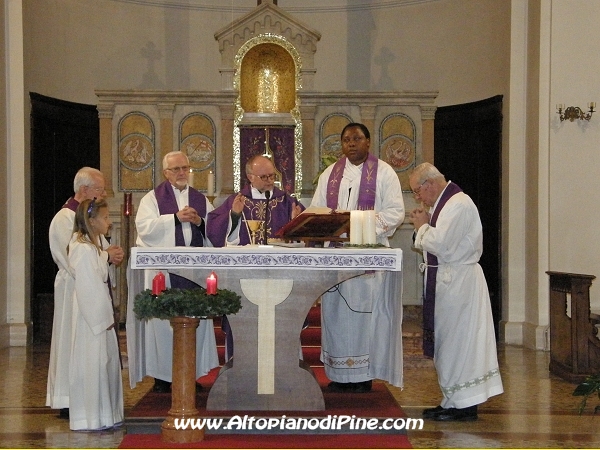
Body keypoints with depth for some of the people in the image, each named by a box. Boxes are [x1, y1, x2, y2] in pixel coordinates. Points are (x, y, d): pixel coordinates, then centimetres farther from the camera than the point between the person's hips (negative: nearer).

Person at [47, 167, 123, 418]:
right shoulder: (64, 219, -13)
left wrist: (110, 252, 2)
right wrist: (107, 256, -16)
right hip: (75, 288, -9)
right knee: (73, 344, -3)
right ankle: (68, 402, 4)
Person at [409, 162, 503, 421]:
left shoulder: (459, 205, -17)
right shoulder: (441, 204, 15)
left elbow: (441, 244, -24)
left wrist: (422, 227, -8)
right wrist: (424, 225, 2)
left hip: (457, 283, -10)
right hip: (445, 281, 10)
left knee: (457, 342, -3)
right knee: (446, 342, 13)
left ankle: (464, 406, 5)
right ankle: (453, 402, 21)